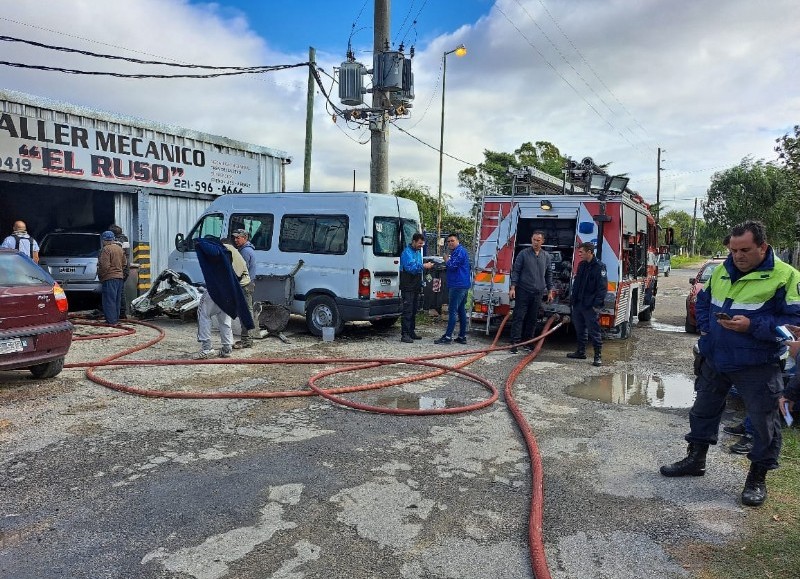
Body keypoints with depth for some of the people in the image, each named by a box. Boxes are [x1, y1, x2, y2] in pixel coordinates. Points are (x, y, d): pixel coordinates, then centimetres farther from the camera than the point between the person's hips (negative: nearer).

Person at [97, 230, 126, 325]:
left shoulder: (106, 249, -13)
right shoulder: (120, 249, 13)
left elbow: (104, 266, -19)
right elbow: (124, 264, 18)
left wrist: (100, 275, -5)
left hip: (109, 278, -8)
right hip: (119, 277, 9)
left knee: (109, 300, -4)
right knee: (117, 300, 14)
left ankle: (111, 321, -4)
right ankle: (116, 319, 20)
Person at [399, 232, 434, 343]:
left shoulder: (418, 252, 17)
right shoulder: (407, 253, -12)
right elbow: (410, 268, -24)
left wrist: (426, 266, 10)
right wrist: (423, 266, -26)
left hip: (416, 287, 9)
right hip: (408, 287, -9)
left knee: (414, 310, 13)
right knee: (407, 310, -11)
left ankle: (411, 332, 21)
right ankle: (404, 334, -10)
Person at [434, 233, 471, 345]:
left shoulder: (459, 251, -11)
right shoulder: (457, 251, 21)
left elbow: (452, 266, -20)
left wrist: (447, 260, -3)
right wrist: (448, 261, 14)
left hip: (458, 286, -11)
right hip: (463, 285, 11)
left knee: (452, 311, -10)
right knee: (461, 311, 11)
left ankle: (448, 337, -11)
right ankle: (462, 336, 15)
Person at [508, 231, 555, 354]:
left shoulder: (546, 256, 9)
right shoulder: (523, 254, -1)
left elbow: (549, 274, 15)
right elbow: (515, 271, -2)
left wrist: (550, 291, 12)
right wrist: (513, 288, -10)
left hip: (538, 293, 4)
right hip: (523, 292, -3)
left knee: (532, 319, 8)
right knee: (518, 317, -4)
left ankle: (527, 341, 17)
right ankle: (515, 342, -2)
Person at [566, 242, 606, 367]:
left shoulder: (599, 267, -13)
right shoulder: (581, 265, 11)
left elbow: (603, 287, -15)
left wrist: (597, 305, -18)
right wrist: (574, 299, 12)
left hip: (590, 306, -8)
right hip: (578, 304, 8)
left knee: (594, 331, -2)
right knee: (580, 330, 16)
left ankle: (597, 356, 5)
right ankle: (581, 352, 28)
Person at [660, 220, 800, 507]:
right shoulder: (721, 271, 7)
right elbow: (703, 301, 21)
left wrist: (752, 326, -25)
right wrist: (705, 327, 4)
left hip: (757, 366, -5)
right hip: (715, 360, 6)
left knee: (763, 421, 5)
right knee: (703, 410, 16)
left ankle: (757, 478, 24)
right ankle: (695, 459, 34)